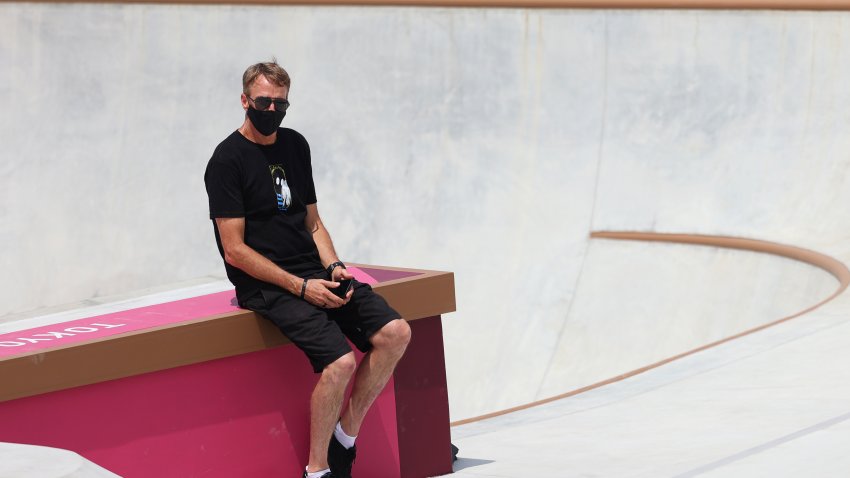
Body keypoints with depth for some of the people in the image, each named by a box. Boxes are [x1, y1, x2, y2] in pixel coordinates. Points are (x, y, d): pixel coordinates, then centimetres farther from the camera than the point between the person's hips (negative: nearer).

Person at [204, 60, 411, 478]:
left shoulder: (295, 146, 14)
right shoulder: (228, 160, -8)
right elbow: (235, 251, -12)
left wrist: (333, 267, -1)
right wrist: (301, 287, -16)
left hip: (313, 274, 7)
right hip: (265, 285, -7)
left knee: (395, 333, -11)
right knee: (340, 360, -26)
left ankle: (347, 431, 2)